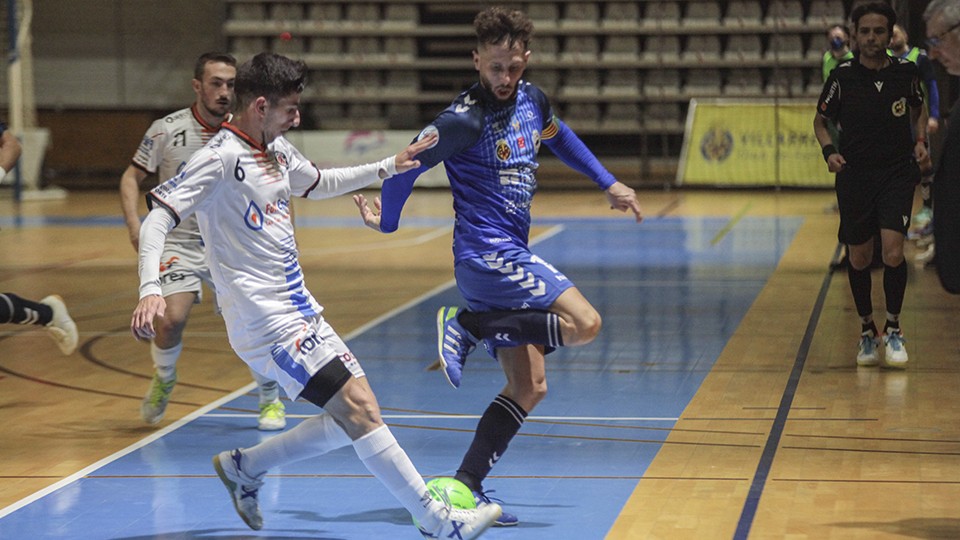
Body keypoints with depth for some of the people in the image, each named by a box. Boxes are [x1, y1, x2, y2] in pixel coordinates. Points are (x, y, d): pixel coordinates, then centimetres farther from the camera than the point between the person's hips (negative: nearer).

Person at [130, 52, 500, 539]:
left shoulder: (277, 150, 13)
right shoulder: (221, 157, -14)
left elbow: (319, 184, 35)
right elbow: (157, 219, -22)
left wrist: (387, 167, 32)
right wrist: (151, 290, -37)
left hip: (299, 312, 10)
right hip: (267, 324, -10)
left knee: (350, 422, 8)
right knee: (358, 410, -14)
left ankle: (244, 468, 23)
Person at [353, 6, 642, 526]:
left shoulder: (530, 99, 9)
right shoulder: (465, 118, -16)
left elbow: (559, 137, 31)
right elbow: (407, 163, -8)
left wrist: (608, 183, 30)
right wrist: (385, 222, 4)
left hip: (509, 258, 9)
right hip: (485, 254, -9)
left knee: (529, 387, 7)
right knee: (584, 323, -21)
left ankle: (466, 486, 7)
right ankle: (467, 326, -11)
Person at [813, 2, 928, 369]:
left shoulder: (906, 72, -1)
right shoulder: (842, 77, -4)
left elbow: (918, 110, 19)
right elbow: (820, 120, 9)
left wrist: (920, 140, 2)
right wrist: (829, 151, -8)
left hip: (898, 173, 0)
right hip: (854, 176, 1)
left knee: (893, 251, -15)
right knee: (859, 258, 7)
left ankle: (893, 328, 3)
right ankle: (867, 331, 26)